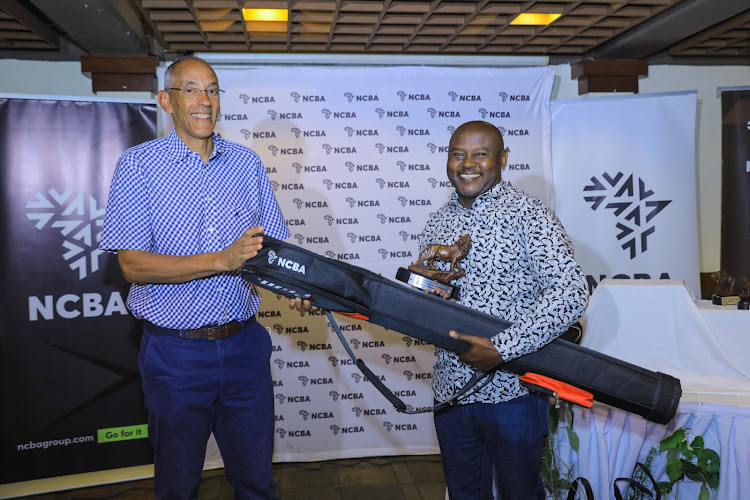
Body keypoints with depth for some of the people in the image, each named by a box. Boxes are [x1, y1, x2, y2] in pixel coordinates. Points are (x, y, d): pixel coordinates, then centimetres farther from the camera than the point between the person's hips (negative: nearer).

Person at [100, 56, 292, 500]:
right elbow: (133, 264, -12)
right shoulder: (139, 165, -4)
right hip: (176, 351, -2)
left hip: (244, 343, 3)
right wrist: (223, 260, -22)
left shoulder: (247, 162, 6)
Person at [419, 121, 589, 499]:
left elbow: (571, 292, -21)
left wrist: (501, 349, -24)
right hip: (451, 390, 5)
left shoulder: (527, 215, -11)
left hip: (512, 393, -5)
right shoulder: (438, 223, 8)